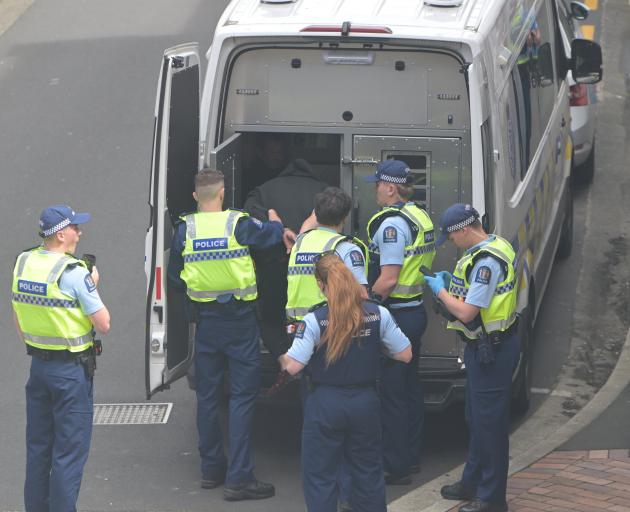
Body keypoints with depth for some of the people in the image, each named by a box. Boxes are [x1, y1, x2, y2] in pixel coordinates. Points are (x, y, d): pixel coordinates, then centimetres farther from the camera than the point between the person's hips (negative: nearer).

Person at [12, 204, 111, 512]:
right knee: (69, 451, 0)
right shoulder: (74, 273, -19)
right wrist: (94, 287, -2)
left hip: (38, 365, 7)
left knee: (37, 445, 17)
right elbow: (103, 324, -15)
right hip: (72, 370, -7)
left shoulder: (23, 264, 2)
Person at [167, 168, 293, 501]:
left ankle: (212, 468, 22)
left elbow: (174, 276, 5)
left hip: (206, 322, 3)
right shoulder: (238, 224, -12)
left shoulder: (185, 230, -5)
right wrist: (275, 221, 29)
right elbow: (271, 236, 7)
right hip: (239, 321, -3)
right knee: (242, 396, -1)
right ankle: (238, 478, -6)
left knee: (207, 395, 15)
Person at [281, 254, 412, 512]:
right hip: (365, 402, 4)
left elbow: (293, 366, -18)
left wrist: (284, 356, 4)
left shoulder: (314, 321, -17)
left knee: (320, 477, 7)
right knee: (369, 472, 18)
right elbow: (405, 355, 0)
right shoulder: (378, 315, -7)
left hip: (325, 405, -3)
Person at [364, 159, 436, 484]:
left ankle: (396, 467, 1)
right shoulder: (420, 217, 10)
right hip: (416, 309, 10)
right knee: (410, 387, 18)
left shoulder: (392, 223, -20)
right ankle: (411, 457, 27)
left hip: (396, 316, -10)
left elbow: (388, 279, -23)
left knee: (390, 393, -3)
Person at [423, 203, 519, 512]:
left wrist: (440, 290, -9)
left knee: (489, 421, -2)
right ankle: (473, 483, 34)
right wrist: (451, 283, 9)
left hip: (491, 351, -11)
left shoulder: (487, 261, -25)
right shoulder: (494, 247, 8)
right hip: (483, 347, 11)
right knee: (476, 419, 21)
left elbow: (467, 312, -25)